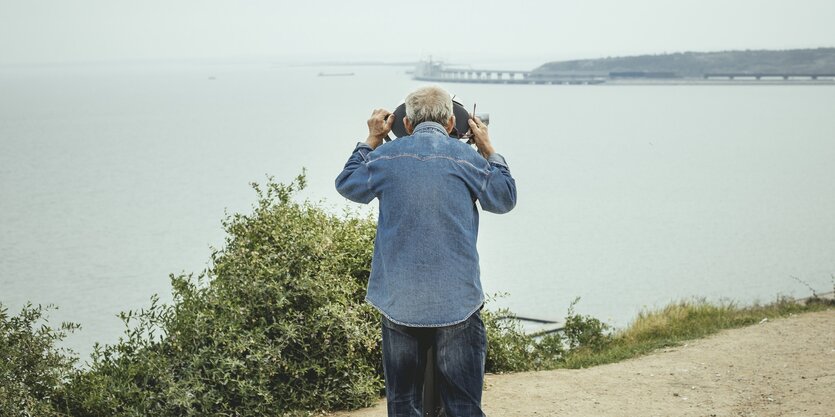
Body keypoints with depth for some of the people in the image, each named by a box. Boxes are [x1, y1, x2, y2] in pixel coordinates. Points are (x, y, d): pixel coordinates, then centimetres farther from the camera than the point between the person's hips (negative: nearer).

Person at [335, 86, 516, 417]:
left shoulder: (386, 156, 0)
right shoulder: (467, 157, -3)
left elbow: (347, 184, 19)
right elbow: (505, 199, 13)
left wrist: (371, 141, 26)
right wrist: (489, 150, 21)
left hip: (399, 301, 2)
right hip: (457, 301, -1)